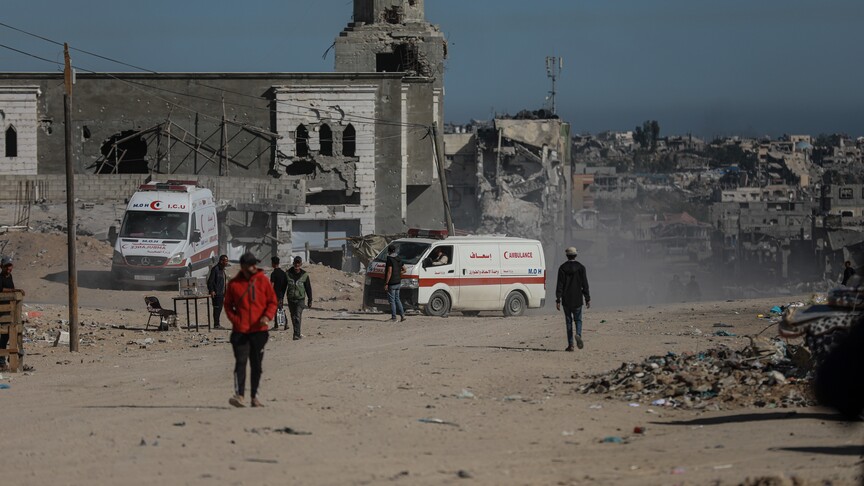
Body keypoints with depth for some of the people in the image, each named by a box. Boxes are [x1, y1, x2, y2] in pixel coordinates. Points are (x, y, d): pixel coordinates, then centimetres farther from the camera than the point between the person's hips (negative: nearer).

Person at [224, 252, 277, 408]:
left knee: (257, 365, 8)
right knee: (240, 363, -13)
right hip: (240, 331, -2)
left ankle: (255, 397, 16)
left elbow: (272, 301, 6)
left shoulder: (262, 280, 3)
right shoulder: (234, 284, 2)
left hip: (259, 330, 2)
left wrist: (267, 316, -11)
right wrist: (235, 321, -7)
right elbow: (228, 305, 8)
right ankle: (239, 395, -20)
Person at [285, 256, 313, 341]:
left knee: (298, 317, -15)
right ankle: (297, 333, 24)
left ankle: (296, 335, -18)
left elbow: (308, 288, 4)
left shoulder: (304, 275, -2)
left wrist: (310, 300, 5)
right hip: (291, 299, 2)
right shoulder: (288, 273, 0)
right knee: (293, 318, 10)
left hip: (300, 299, -2)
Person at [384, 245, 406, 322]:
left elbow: (389, 272, -22)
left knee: (392, 300, -2)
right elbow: (404, 269, 19)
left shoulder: (390, 260, -17)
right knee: (397, 299, 17)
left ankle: (394, 317, 0)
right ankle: (402, 315, 11)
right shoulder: (399, 259, 8)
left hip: (391, 283, -8)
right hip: (398, 282, 8)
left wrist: (386, 283, -20)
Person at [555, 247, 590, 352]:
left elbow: (559, 285, -5)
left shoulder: (562, 268, -3)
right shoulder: (580, 267, -2)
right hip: (577, 299, 0)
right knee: (578, 320, 11)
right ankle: (578, 334, -19)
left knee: (568, 321, 7)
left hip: (566, 300, 0)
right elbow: (585, 285, -1)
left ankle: (570, 344, 5)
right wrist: (587, 299, 4)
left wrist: (558, 300, -3)